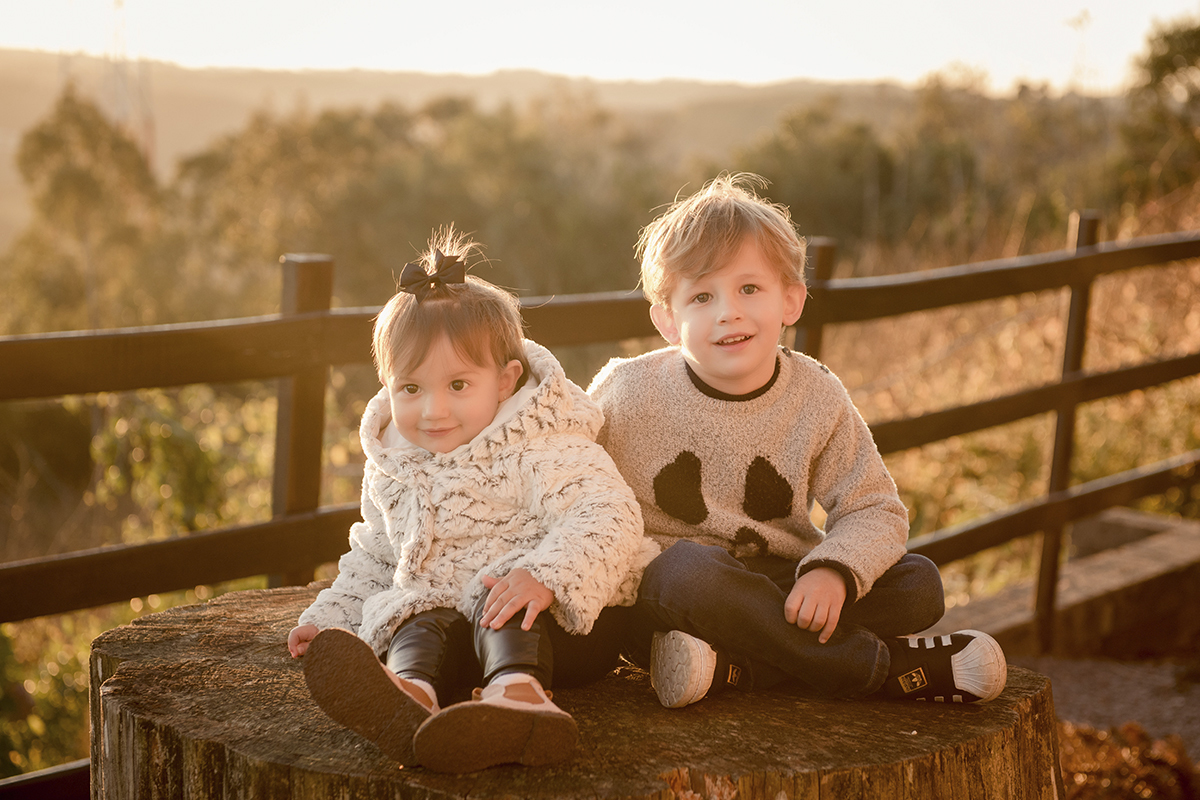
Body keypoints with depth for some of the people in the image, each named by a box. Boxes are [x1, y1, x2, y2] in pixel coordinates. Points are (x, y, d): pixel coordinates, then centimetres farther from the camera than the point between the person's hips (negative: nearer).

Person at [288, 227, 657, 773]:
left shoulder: (538, 448, -10)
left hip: (566, 614, -5)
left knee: (499, 604, -34)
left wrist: (546, 575, -40)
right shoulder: (393, 466, 12)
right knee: (420, 626, -27)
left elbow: (608, 515, -24)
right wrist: (330, 618, 16)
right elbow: (374, 558, 27)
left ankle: (517, 690, -65)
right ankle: (412, 694, -61)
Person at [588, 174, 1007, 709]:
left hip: (781, 592, 4)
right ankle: (880, 665, -25)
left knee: (917, 584, -15)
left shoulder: (816, 397, -4)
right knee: (689, 569, -39)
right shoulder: (628, 393, -10)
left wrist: (833, 571, -22)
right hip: (656, 600, -3)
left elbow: (875, 511, -1)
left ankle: (731, 667, -31)